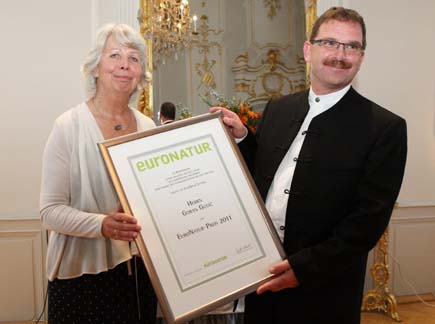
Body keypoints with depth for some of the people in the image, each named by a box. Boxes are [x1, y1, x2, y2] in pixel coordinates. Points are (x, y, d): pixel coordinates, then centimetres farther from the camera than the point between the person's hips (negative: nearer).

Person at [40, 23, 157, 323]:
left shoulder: (148, 127, 4)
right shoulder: (69, 126, -10)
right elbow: (51, 211, -13)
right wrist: (102, 225, -29)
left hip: (139, 269, 5)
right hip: (83, 274, -4)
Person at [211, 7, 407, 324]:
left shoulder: (385, 127, -12)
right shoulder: (277, 109, 4)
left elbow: (371, 218, -15)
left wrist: (304, 266, -20)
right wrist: (241, 137, -4)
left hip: (323, 288, -4)